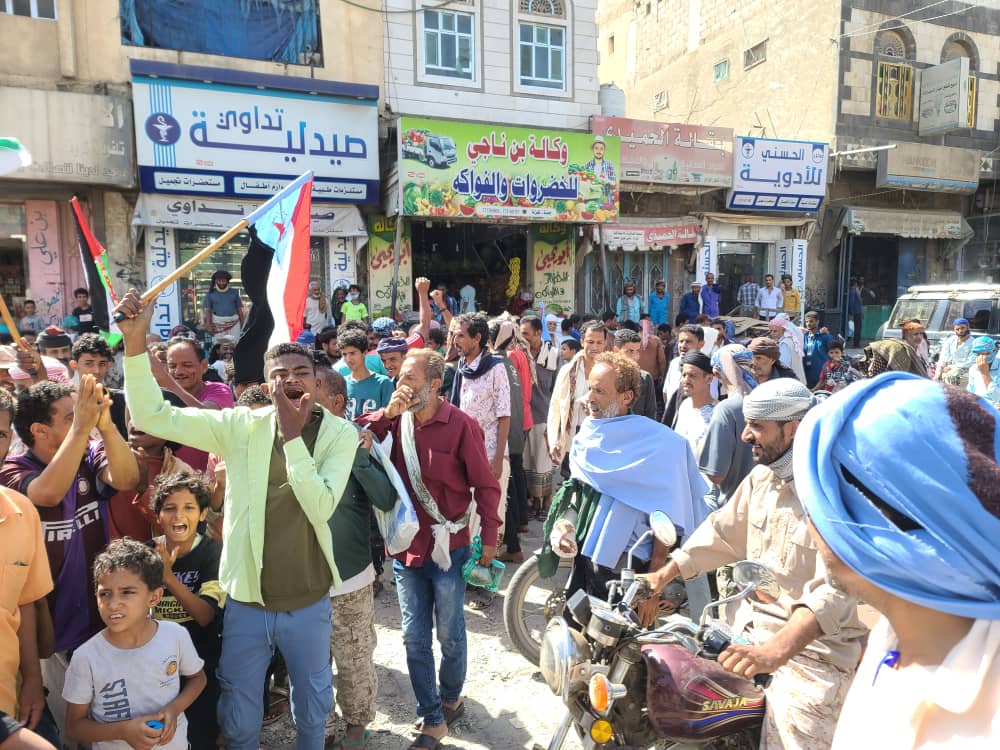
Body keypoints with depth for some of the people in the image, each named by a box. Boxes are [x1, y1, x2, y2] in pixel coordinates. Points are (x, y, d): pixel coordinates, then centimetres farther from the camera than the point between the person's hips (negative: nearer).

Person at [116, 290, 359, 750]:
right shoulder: (241, 425, -8)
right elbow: (150, 416, -12)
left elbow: (321, 507, -22)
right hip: (246, 600, 1)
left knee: (313, 705, 23)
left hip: (309, 603, 0)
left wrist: (292, 436, -25)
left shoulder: (339, 434, -11)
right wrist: (135, 341, -22)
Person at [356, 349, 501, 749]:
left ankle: (451, 697, 42)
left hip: (447, 548, -4)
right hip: (406, 547, 4)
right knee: (415, 639, 12)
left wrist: (489, 538, -8)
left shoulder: (460, 425, -14)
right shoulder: (395, 421, 1)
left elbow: (486, 485, -9)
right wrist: (387, 413, -19)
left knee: (450, 635, 15)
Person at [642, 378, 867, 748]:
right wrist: (665, 573, 5)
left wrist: (775, 651, -43)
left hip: (810, 650, -7)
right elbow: (721, 531, 12)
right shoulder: (763, 475, 4)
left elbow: (837, 589, -32)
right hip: (751, 627, 7)